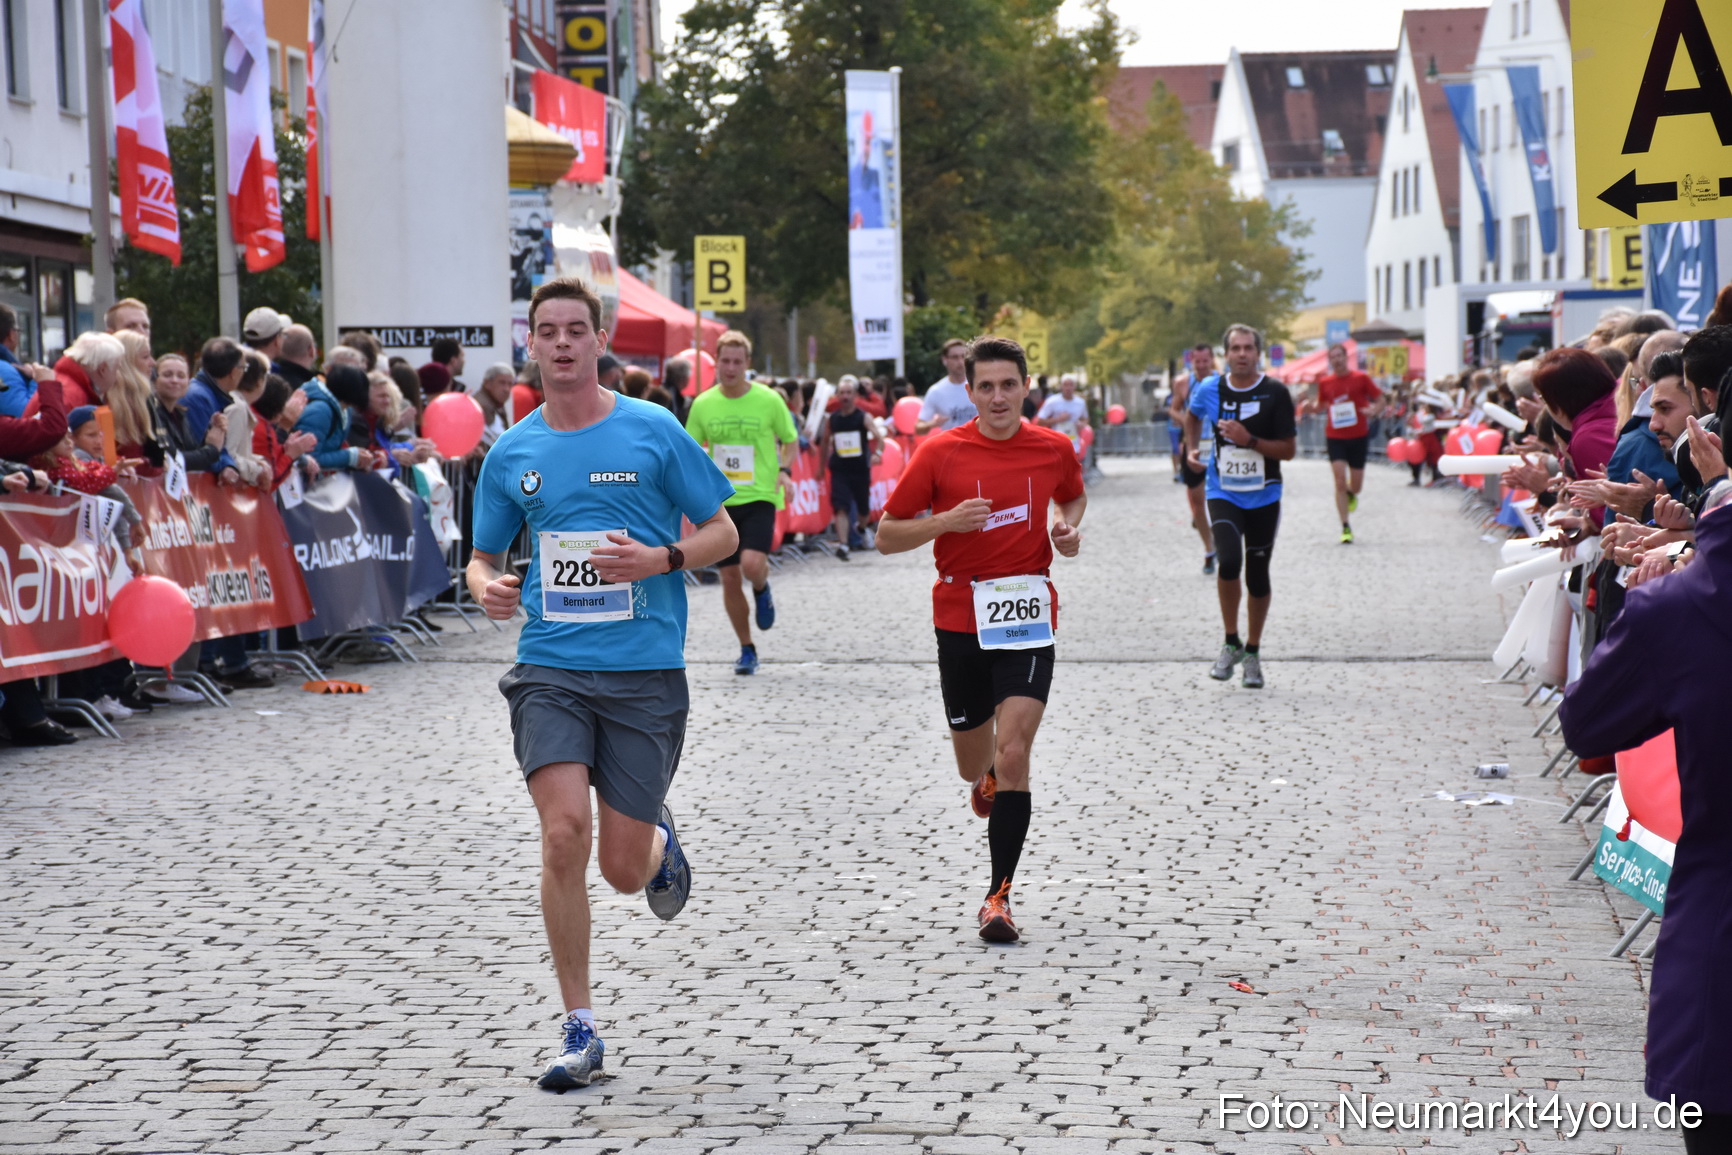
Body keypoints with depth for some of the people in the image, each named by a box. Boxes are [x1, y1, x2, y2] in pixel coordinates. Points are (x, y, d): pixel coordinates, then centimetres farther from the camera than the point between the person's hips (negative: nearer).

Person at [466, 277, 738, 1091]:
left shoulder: (653, 431, -1)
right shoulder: (511, 453, 7)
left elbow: (722, 533, 4)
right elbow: (483, 557, 18)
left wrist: (660, 558, -15)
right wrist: (488, 587, -6)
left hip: (645, 670, -1)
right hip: (550, 668, 2)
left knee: (625, 869, 0)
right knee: (564, 833, -16)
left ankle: (661, 843, 41)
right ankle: (579, 1030, -5)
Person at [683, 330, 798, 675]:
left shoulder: (768, 400, -5)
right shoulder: (703, 404, 2)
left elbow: (790, 440, 9)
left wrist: (784, 470, -8)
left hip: (759, 497, -3)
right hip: (719, 501, 3)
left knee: (752, 564, -24)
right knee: (729, 577, 4)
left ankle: (762, 591, 14)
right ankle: (747, 650, 20)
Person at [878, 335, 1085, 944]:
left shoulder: (1055, 449, 1)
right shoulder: (940, 452, -5)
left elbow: (1073, 497, 24)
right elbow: (886, 537, -2)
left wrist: (1069, 527, 2)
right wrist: (946, 521, -19)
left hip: (1027, 619, 0)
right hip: (960, 619, 0)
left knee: (1012, 754, -16)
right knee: (973, 765, 13)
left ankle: (999, 896, -10)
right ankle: (987, 776, 53)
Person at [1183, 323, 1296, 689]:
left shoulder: (1275, 394, -8)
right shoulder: (1210, 390, -1)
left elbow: (1288, 450, -7)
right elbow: (1192, 415, 23)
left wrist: (1250, 441, -20)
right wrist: (1191, 448, 8)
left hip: (1263, 497, 0)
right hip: (1223, 494, 0)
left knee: (1257, 575, 7)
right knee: (1230, 560, -22)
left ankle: (1252, 652, 25)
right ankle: (1231, 644, -4)